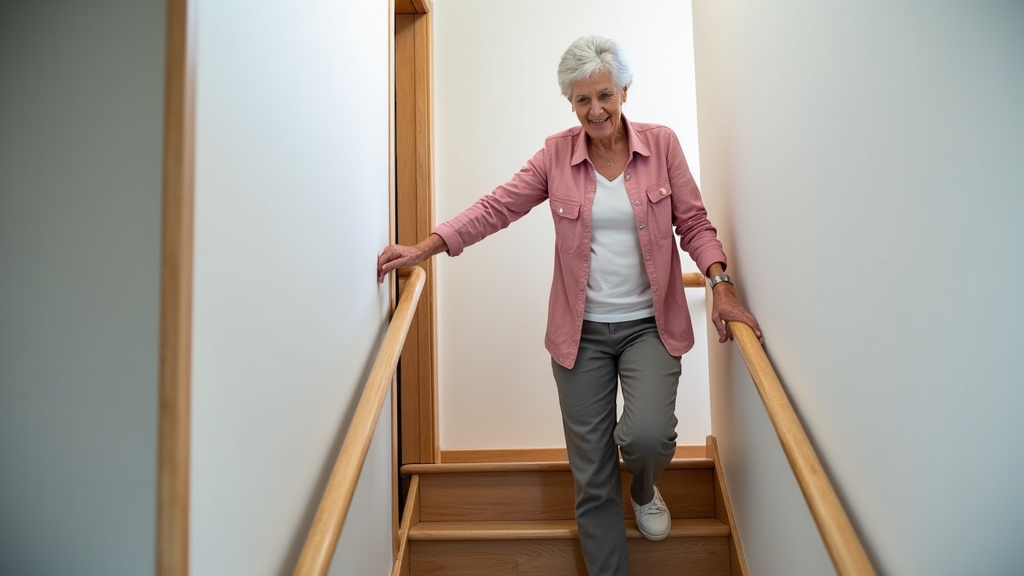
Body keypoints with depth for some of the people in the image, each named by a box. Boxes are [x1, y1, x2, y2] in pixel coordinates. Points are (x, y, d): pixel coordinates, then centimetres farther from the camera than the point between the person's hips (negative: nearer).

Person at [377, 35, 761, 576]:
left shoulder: (661, 144, 0)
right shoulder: (557, 153, 1)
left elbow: (693, 223, 2)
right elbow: (496, 207, -4)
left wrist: (721, 285, -13)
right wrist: (424, 247, -12)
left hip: (650, 324, 0)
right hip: (581, 330, 1)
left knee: (648, 435, -21)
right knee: (591, 478, 5)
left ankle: (643, 489, 18)